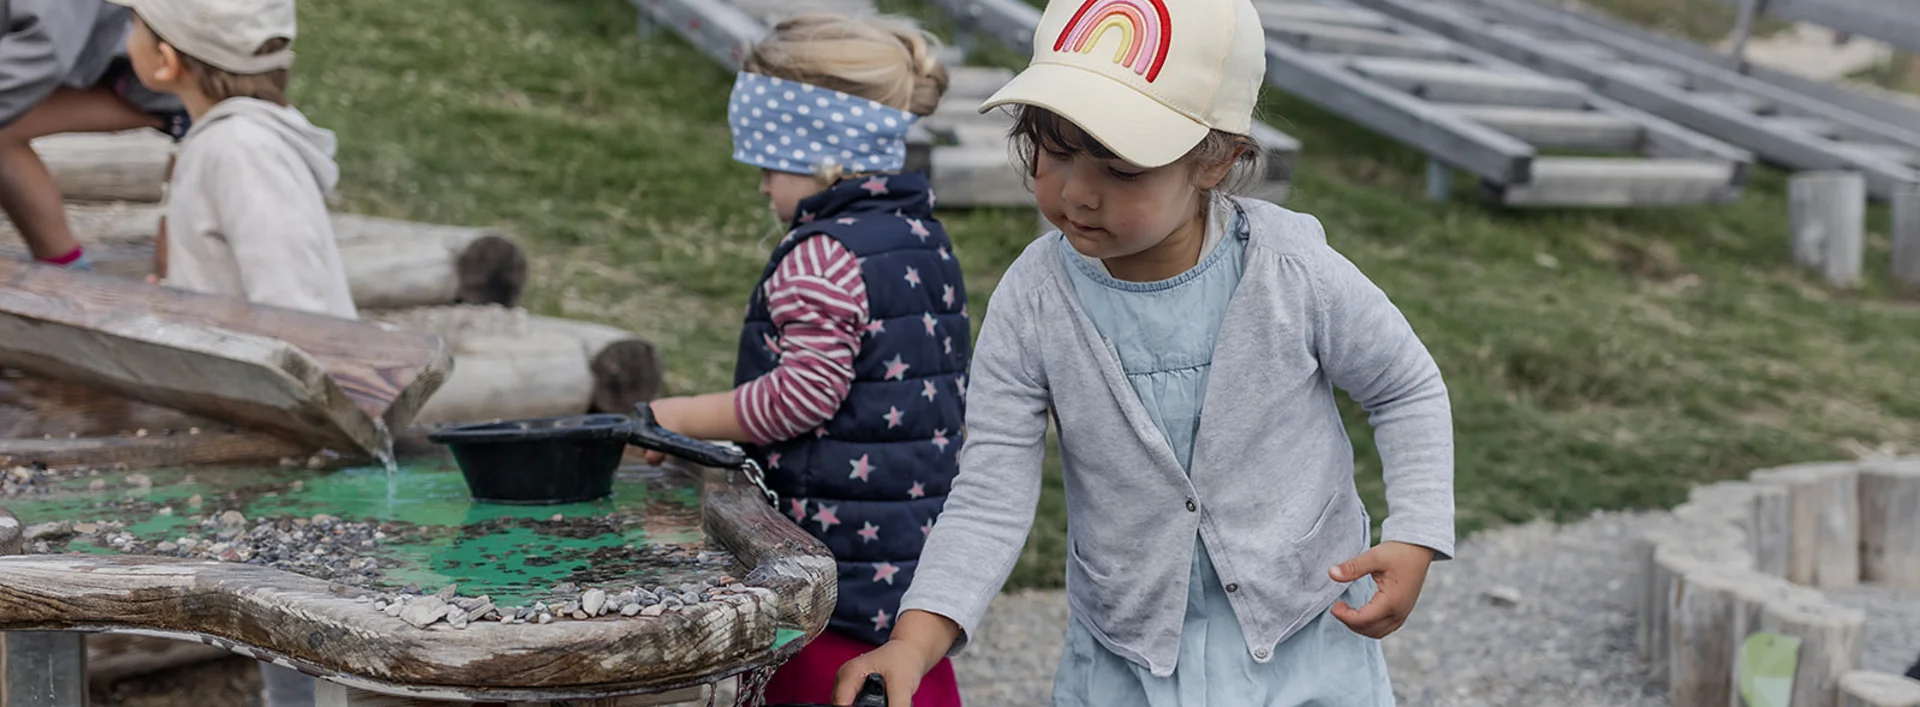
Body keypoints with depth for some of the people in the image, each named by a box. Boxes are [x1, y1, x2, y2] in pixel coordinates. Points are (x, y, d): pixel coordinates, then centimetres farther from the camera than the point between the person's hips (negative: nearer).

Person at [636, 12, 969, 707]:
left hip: (839, 558, -9)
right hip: (918, 544, 9)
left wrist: (678, 417, -10)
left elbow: (805, 393, -20)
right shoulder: (924, 236, 11)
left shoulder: (820, 254, -17)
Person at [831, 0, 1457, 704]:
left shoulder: (1293, 274, -18)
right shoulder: (1032, 303, -16)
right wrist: (913, 644, -27)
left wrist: (1415, 539, -12)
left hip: (1308, 645, -1)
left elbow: (1408, 390, 0)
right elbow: (989, 501, -14)